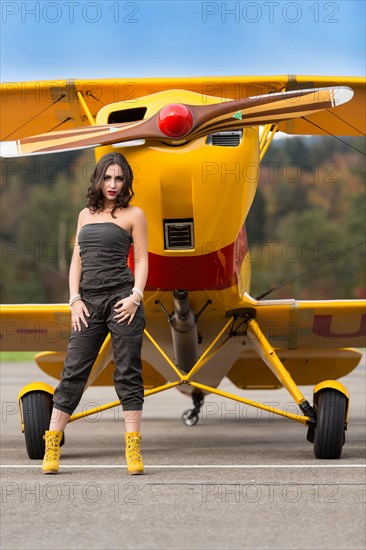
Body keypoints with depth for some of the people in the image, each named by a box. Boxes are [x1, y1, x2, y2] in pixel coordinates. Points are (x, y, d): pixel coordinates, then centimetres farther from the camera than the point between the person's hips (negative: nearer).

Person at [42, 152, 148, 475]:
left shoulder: (133, 215, 6)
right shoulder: (86, 214, 18)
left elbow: (141, 260, 3)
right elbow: (77, 260, 16)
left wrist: (135, 296, -12)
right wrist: (75, 300, 3)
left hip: (121, 299, -3)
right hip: (89, 302, 4)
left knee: (128, 373, -4)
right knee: (73, 372, 1)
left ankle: (133, 450, -4)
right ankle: (51, 449, 3)